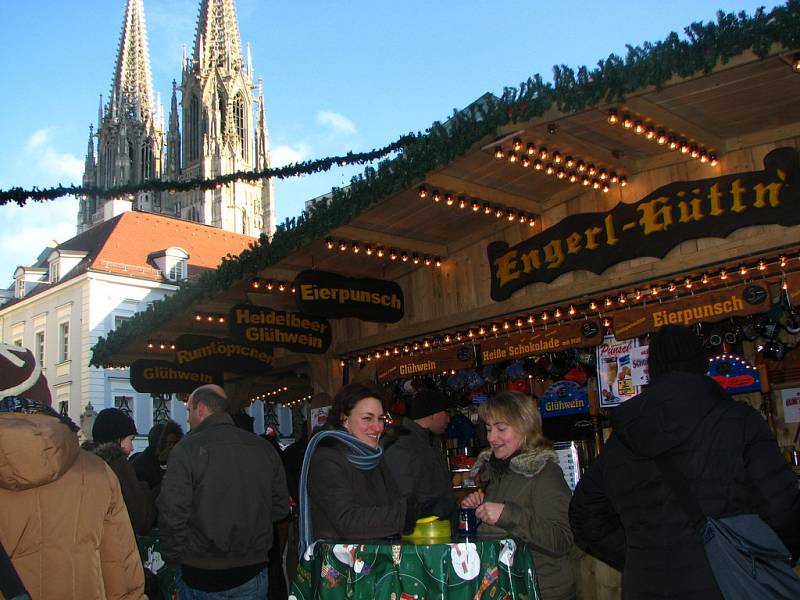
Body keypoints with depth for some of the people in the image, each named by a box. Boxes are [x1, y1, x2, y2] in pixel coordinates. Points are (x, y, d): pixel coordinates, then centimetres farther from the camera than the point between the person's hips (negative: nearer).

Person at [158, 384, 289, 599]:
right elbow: (281, 506, 5)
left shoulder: (186, 449, -13)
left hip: (200, 575, -3)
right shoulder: (264, 448, 1)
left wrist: (172, 557, -2)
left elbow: (172, 512, -16)